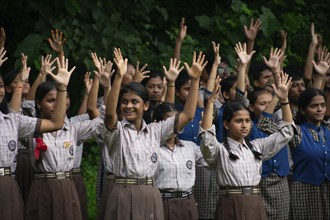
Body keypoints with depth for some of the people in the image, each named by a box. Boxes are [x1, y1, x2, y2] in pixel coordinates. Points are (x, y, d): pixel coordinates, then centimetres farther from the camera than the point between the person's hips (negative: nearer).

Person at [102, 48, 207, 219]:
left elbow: (187, 115, 7)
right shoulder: (117, 131, 0)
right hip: (124, 196, -4)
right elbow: (110, 113, -22)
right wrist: (119, 77, -32)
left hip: (150, 197, 4)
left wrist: (195, 80, -1)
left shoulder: (155, 131, 12)